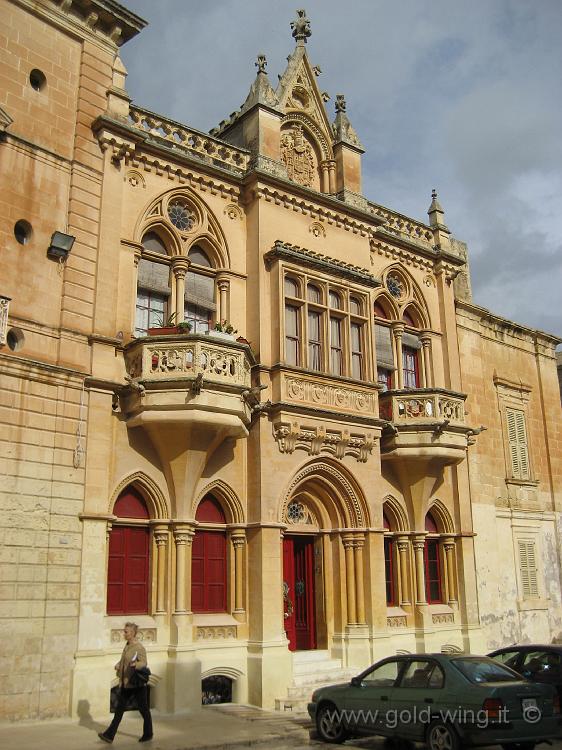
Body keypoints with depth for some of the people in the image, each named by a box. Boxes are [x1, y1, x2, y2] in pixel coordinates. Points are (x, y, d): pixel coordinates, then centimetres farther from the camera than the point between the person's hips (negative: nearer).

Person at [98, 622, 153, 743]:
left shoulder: (139, 647, -16)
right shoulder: (127, 646, 10)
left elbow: (143, 662, -24)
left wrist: (135, 664, -44)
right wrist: (118, 665, 5)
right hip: (125, 683, 8)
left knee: (143, 709, 7)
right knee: (119, 709, 9)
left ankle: (148, 734, 22)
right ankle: (109, 735, 12)